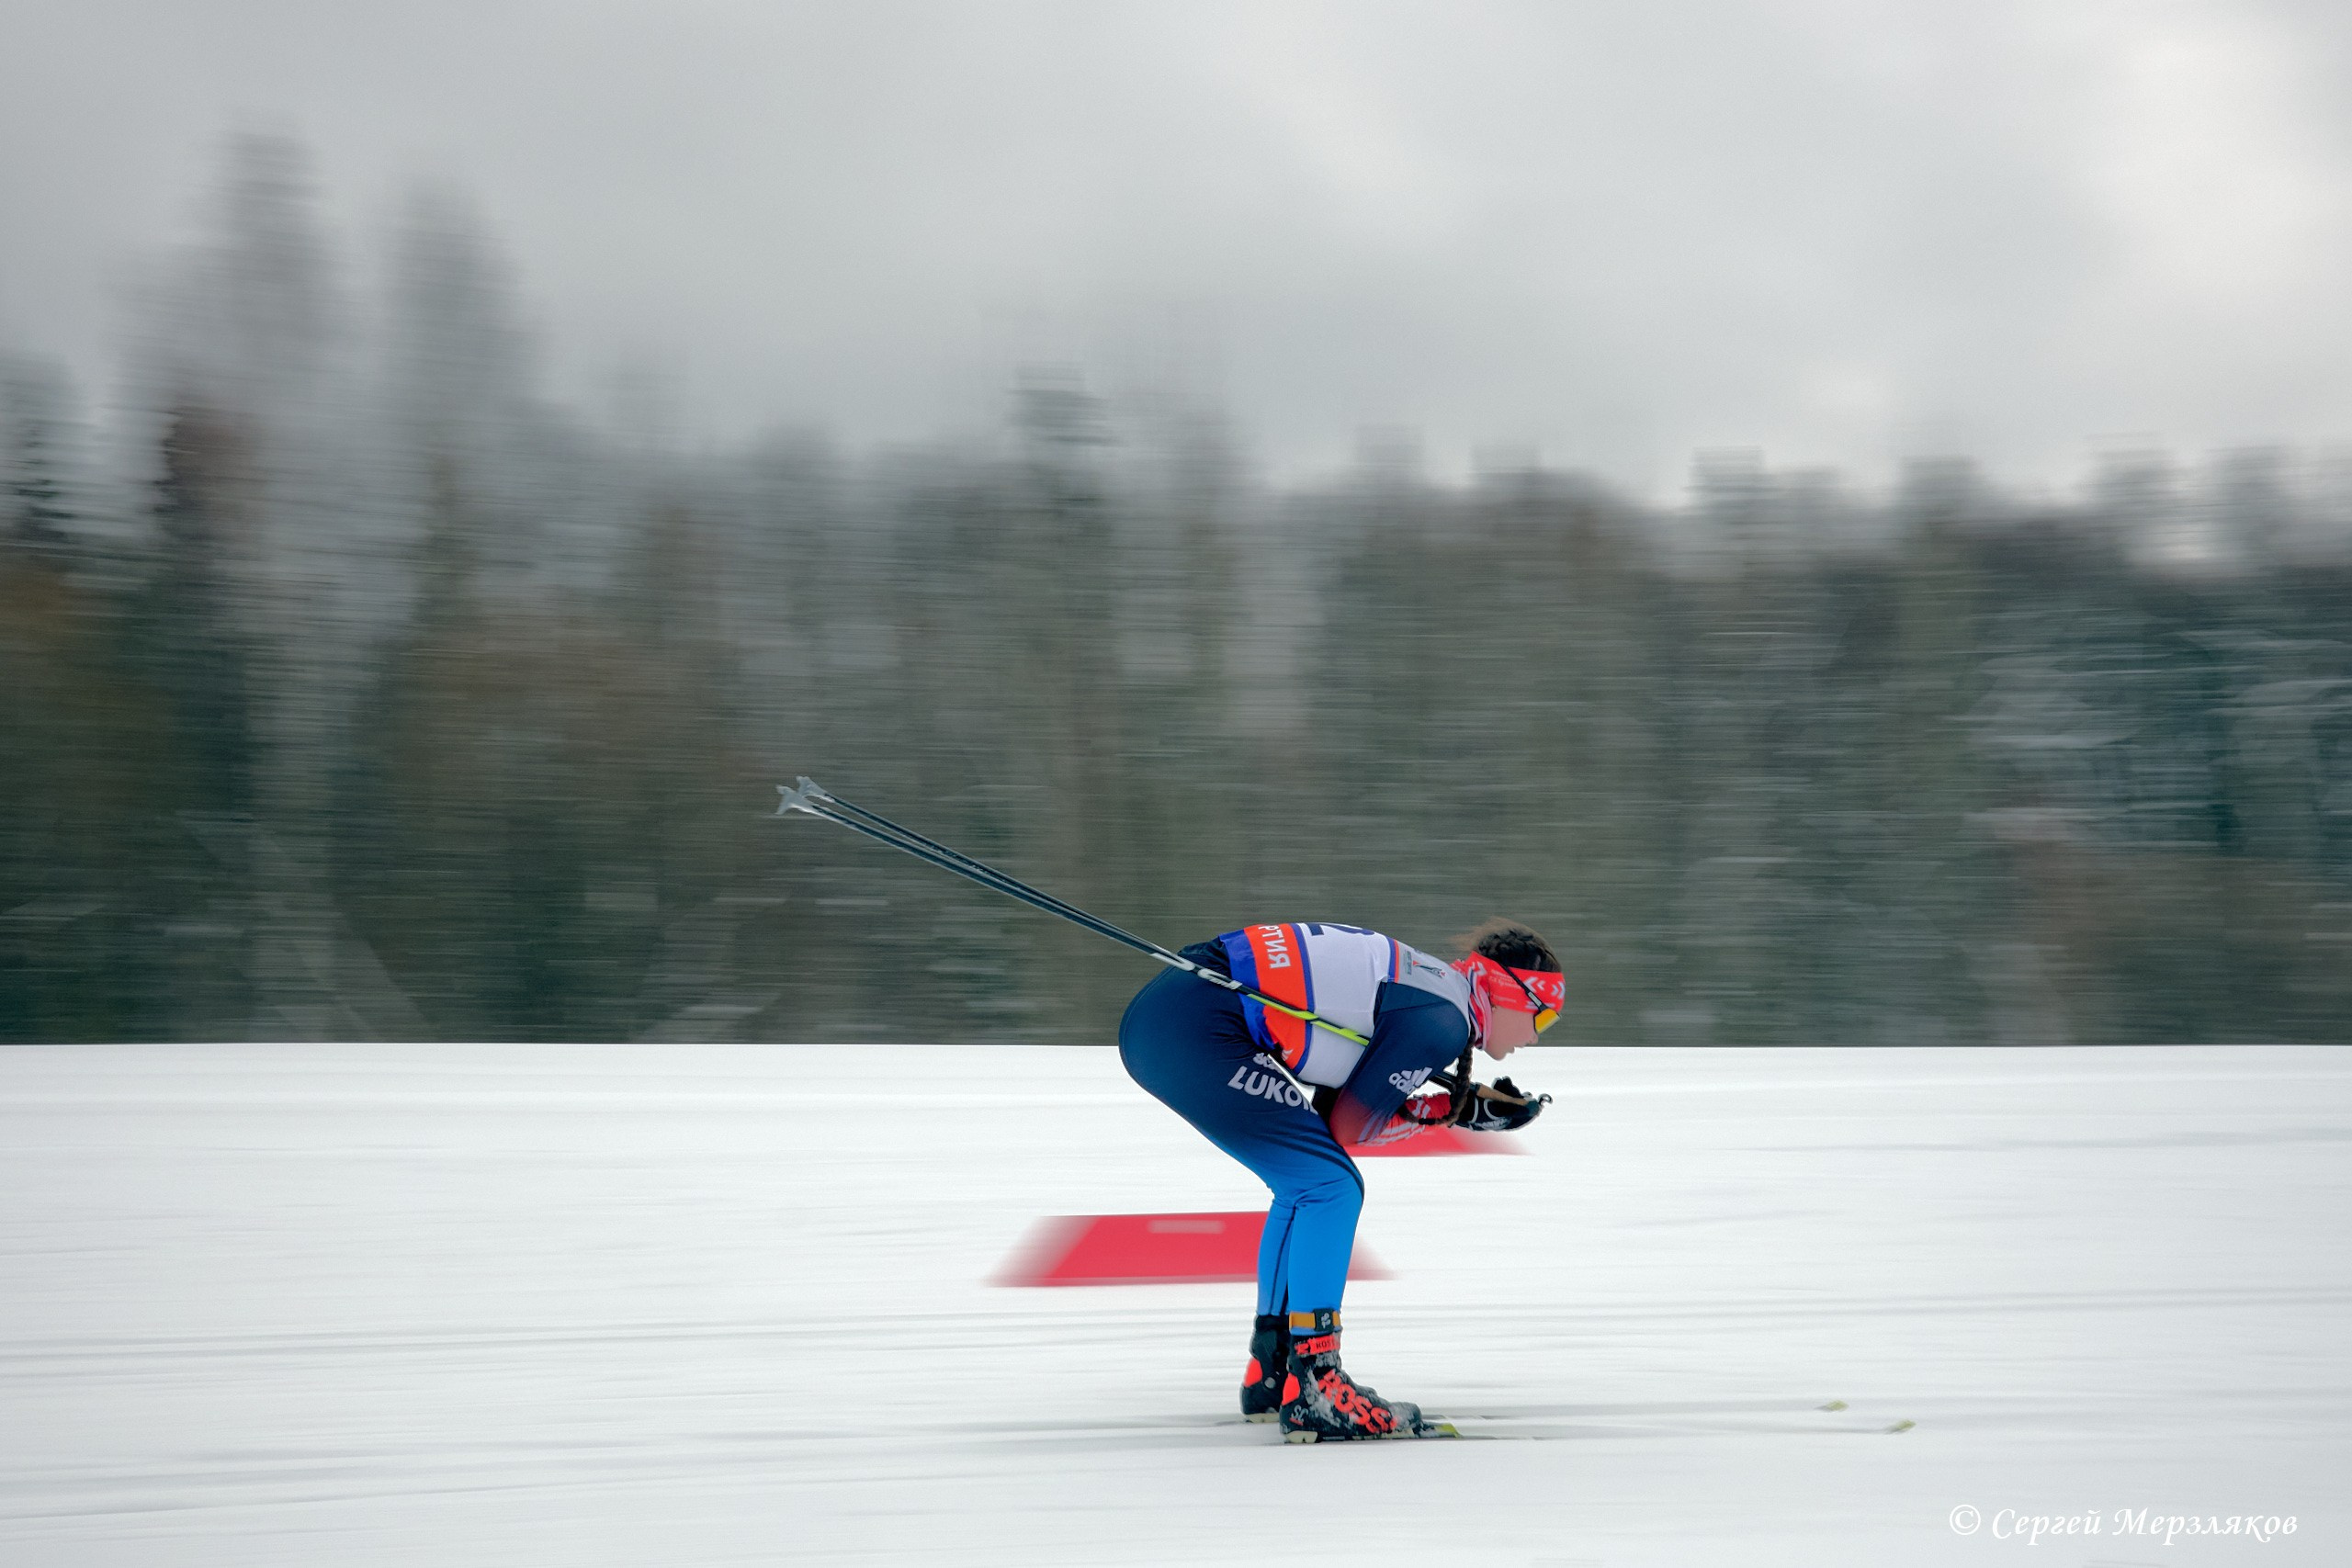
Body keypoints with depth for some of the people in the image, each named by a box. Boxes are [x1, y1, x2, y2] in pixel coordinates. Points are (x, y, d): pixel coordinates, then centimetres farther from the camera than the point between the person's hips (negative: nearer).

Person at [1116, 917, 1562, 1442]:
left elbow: (1333, 1105, 16)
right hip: (1196, 1032, -10)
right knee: (1329, 1186, -6)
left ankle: (1269, 1374, 28)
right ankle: (1313, 1390, -8)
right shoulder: (1443, 1019, -8)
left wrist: (1472, 1103, 12)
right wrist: (1454, 1111, 6)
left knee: (1306, 1186, 20)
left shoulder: (1422, 982, 19)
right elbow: (1349, 1125, -5)